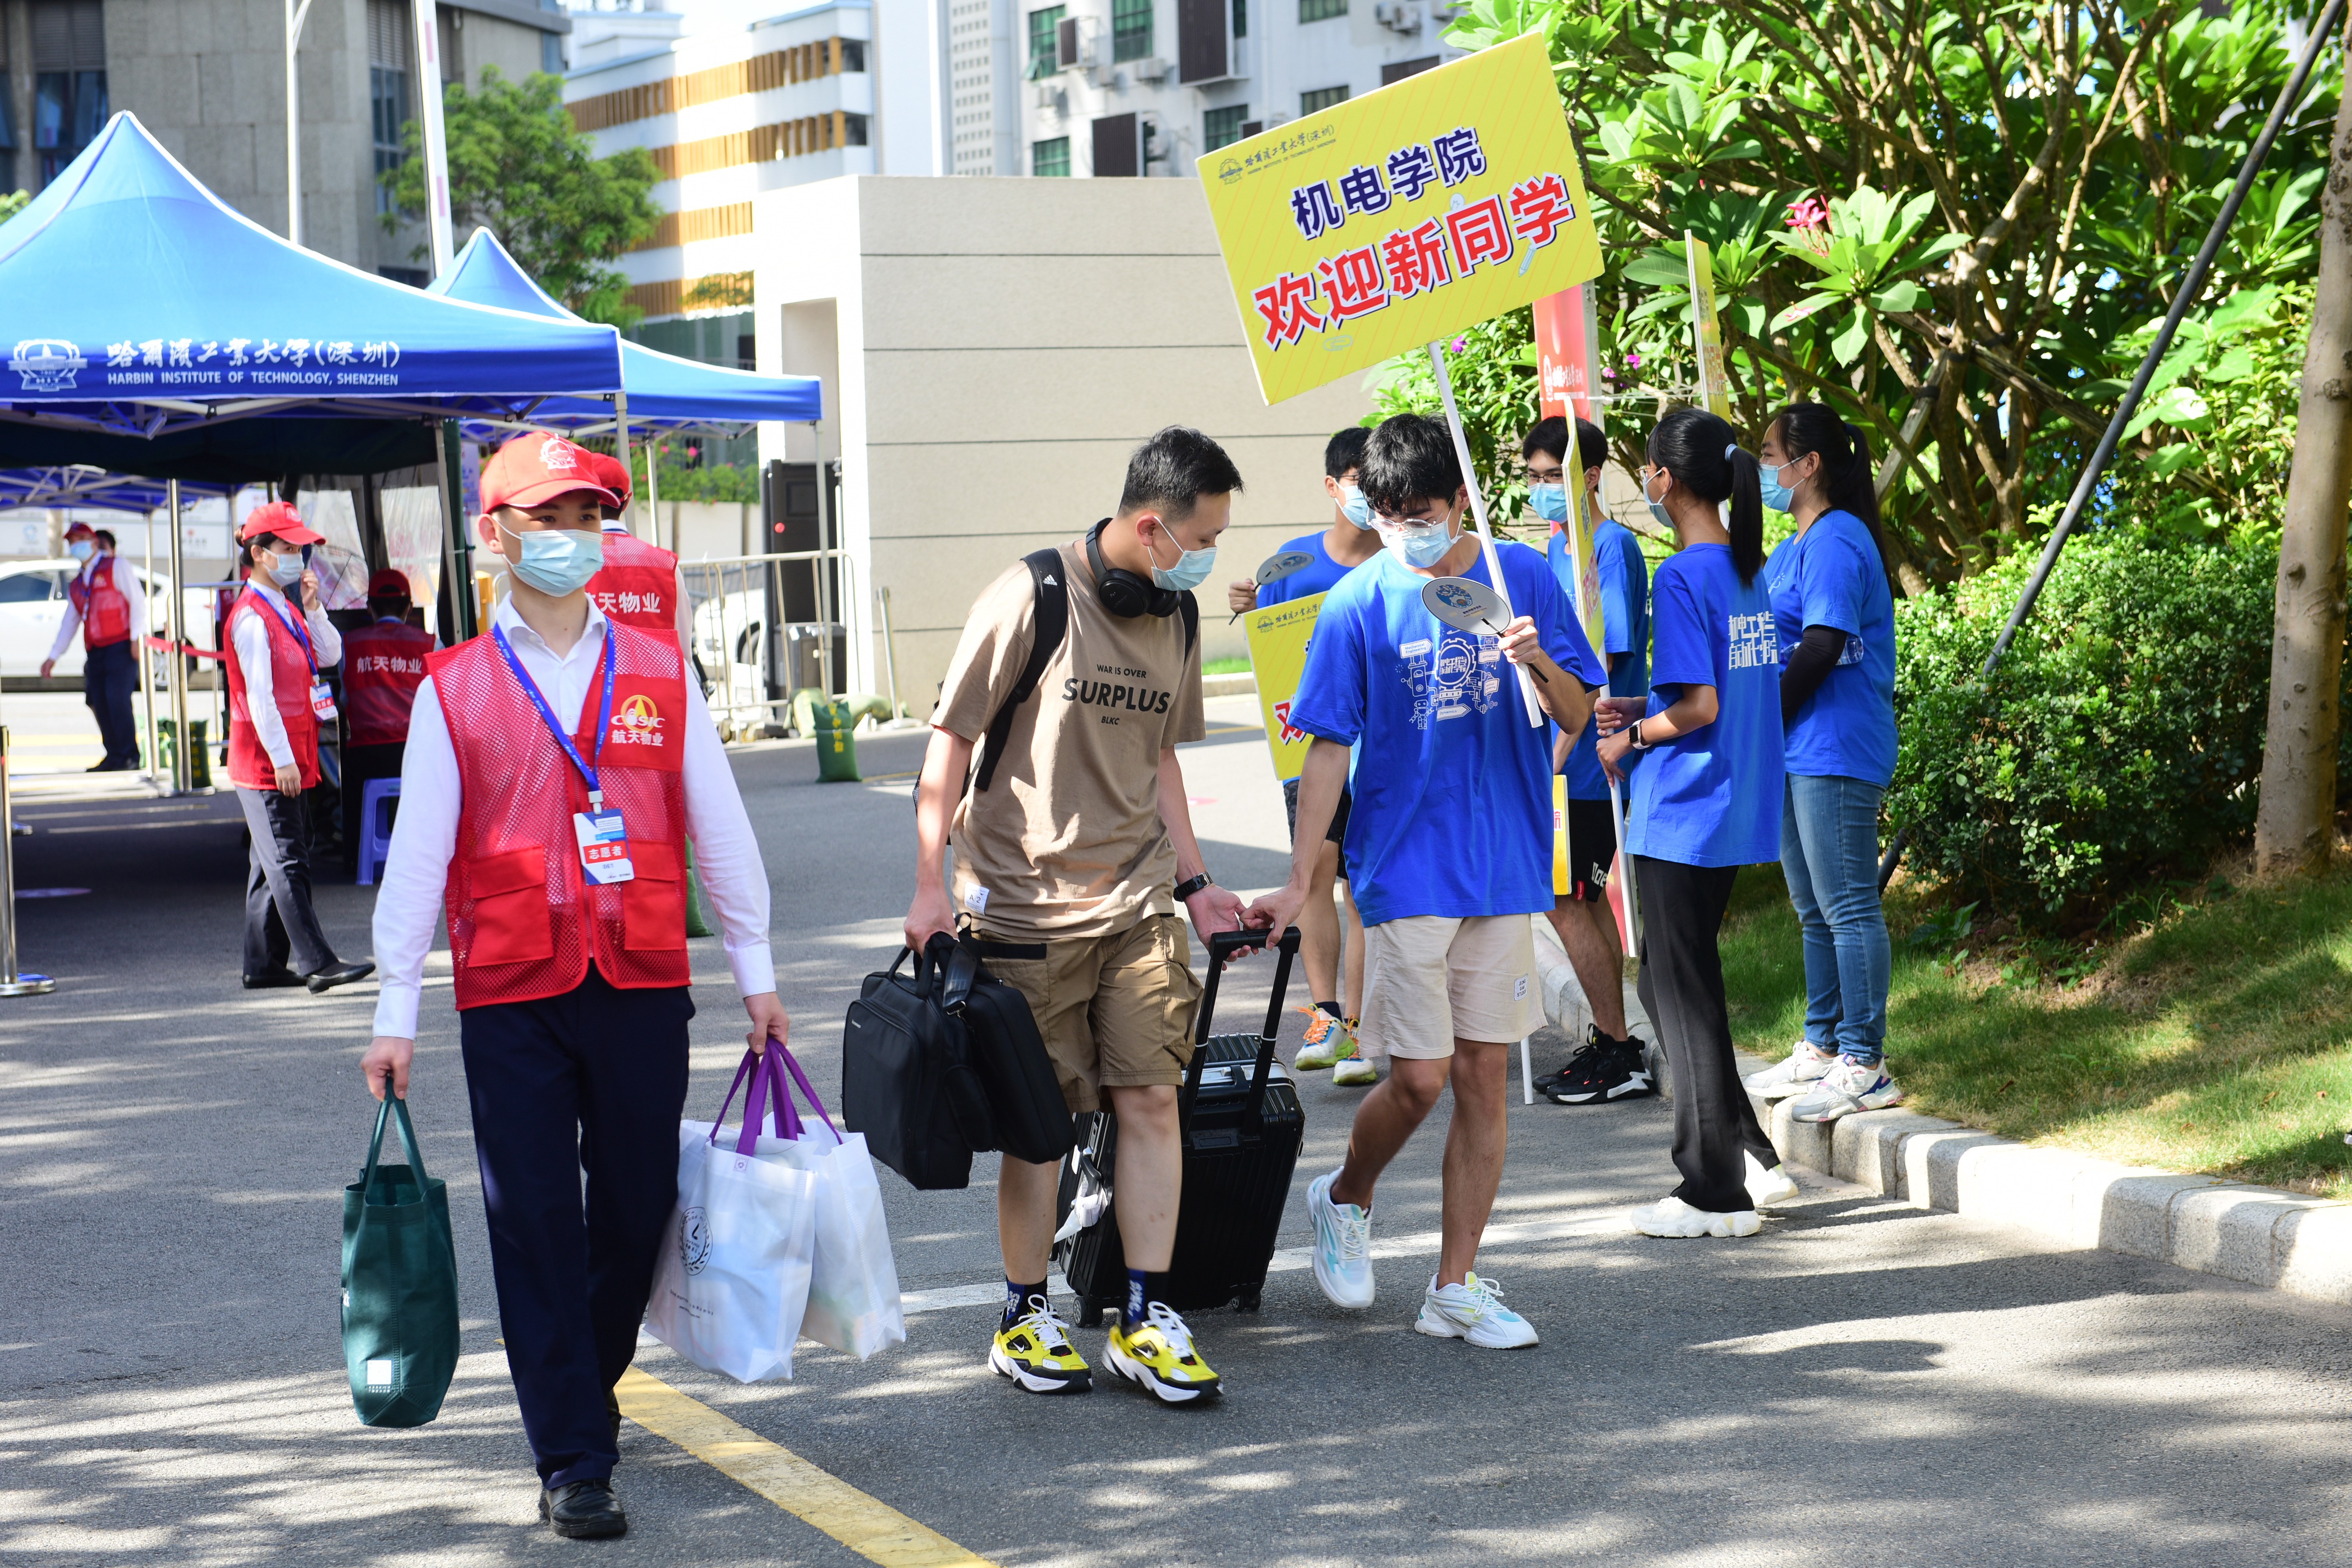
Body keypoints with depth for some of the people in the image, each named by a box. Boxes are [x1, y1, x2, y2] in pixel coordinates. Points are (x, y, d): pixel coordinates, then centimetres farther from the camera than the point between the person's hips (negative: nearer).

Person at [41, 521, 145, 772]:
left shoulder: (115, 568, 3)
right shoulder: (76, 585, 22)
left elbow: (138, 600, -4)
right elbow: (69, 622, 25)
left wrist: (137, 638, -13)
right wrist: (54, 656, 21)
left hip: (121, 646, -7)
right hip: (95, 652, 7)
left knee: (117, 699, -17)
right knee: (99, 704, -1)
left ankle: (130, 756, -12)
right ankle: (114, 756, 4)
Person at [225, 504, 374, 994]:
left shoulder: (285, 612, 17)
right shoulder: (251, 617, -13)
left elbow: (330, 655, 14)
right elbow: (258, 695, -18)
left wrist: (312, 607, 0)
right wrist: (282, 760, -21)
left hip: (292, 761, 10)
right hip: (266, 764, -10)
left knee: (275, 865, 11)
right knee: (287, 864, -10)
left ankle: (264, 966, 16)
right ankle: (316, 963, -14)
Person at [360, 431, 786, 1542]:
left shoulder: (658, 671, 7)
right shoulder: (453, 689, 2)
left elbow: (718, 826, 10)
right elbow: (417, 856, 2)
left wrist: (755, 973, 9)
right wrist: (397, 1012, -2)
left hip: (643, 988, 2)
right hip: (512, 1001, -2)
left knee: (638, 1210, 8)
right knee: (538, 1228, -2)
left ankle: (590, 1390, 32)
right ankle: (572, 1462, 3)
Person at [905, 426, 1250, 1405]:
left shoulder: (1176, 616, 9)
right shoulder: (1033, 600, -10)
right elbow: (951, 740, -6)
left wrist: (1193, 881, 17)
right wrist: (931, 880, -11)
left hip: (1138, 902, 5)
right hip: (1027, 902, -5)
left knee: (1151, 1100, -2)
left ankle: (1146, 1319, 5)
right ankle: (1026, 1318, 16)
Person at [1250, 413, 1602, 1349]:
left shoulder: (1523, 578, 2)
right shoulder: (1359, 606, -4)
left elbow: (1576, 717, 4)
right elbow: (1328, 750, -3)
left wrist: (1538, 664, -18)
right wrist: (1298, 883, -6)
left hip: (1505, 868, 3)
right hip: (1405, 873, -3)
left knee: (1484, 1075, 5)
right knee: (1420, 1079, -5)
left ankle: (1455, 1289, 12)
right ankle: (1345, 1200, 25)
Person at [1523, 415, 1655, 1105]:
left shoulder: (1612, 547, -14)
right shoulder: (1558, 548, 14)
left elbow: (1602, 659, -19)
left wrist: (1559, 752, -20)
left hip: (1590, 759, -9)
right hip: (1562, 756, 9)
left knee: (1566, 901, -7)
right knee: (1586, 898, 12)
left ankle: (1620, 1052, 0)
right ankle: (1610, 1042, 20)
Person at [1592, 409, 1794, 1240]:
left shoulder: (1682, 577, -17)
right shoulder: (1750, 567, 10)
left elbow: (1700, 707, -21)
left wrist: (1633, 739, -5)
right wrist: (1646, 708, 13)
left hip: (1682, 818, -9)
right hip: (1738, 812, 9)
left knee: (1686, 996, 0)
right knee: (1673, 984, 18)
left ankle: (1716, 1193, 6)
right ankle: (1750, 1157, 19)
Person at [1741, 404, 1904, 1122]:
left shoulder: (1836, 542, -13)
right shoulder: (1793, 550, 18)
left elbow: (1821, 650, -19)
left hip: (1834, 754, -11)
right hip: (1796, 755, 11)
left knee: (1848, 908, -8)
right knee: (1815, 910, 17)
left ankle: (1864, 1066, -7)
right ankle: (1821, 1047, 26)